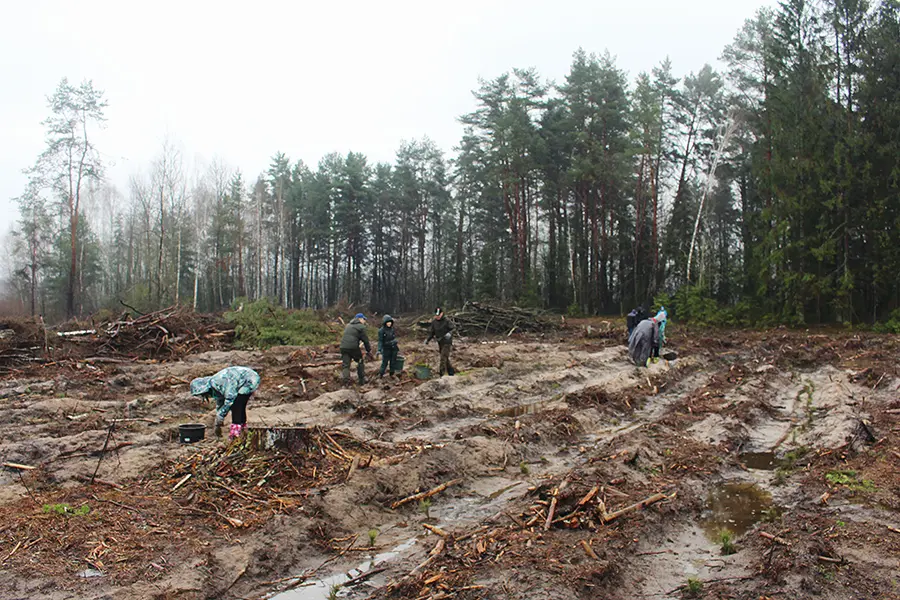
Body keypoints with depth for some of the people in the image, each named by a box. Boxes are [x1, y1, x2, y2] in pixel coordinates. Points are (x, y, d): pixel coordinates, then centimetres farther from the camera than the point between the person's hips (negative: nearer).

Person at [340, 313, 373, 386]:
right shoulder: (361, 327, 0)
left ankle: (345, 381, -4)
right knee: (360, 362, 13)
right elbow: (365, 340, -1)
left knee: (345, 364, 6)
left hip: (343, 347, 6)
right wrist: (369, 350, 7)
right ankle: (362, 380, 17)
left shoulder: (348, 325, 24)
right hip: (353, 347, -5)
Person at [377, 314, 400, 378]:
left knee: (393, 362, 9)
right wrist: (379, 350, -26)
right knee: (385, 362, 0)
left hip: (393, 348, 5)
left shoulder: (392, 329, 4)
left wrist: (397, 349, 19)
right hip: (386, 349, -5)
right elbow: (380, 341, -14)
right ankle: (381, 374, 17)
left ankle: (392, 374, 23)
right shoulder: (381, 331, -13)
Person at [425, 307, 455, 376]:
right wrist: (428, 340, -3)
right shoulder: (434, 322, 4)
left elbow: (454, 328, -16)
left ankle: (442, 375, -14)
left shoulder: (447, 321, -13)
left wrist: (449, 333, -36)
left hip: (447, 342, -7)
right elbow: (432, 332, 10)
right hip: (440, 343, 7)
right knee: (445, 359, 15)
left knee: (443, 358, -14)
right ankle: (451, 372, 30)